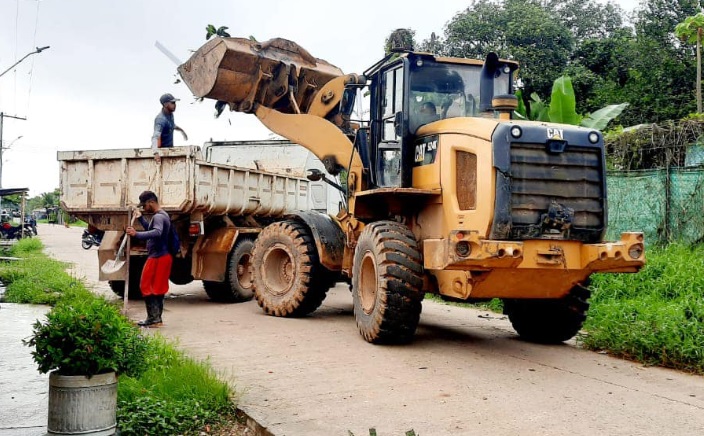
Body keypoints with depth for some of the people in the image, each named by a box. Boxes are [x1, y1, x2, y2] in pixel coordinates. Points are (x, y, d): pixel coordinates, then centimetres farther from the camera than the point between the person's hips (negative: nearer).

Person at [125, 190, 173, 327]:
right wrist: (140, 218, 27)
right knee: (158, 289, 14)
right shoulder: (162, 215, 15)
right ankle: (157, 318, 20)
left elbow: (157, 232, -38)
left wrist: (137, 234, -46)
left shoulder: (158, 217, -17)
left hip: (157, 258, -10)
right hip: (163, 256, 10)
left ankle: (153, 318, -5)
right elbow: (151, 229, 33)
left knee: (147, 287, -5)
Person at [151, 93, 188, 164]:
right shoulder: (160, 119, -28)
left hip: (170, 147, 9)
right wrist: (155, 152, -57)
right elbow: (155, 137, -41)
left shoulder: (170, 113, -1)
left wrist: (181, 130, 37)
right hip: (162, 149, -9)